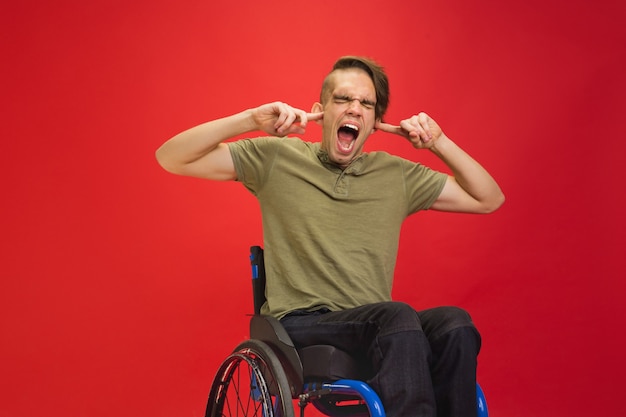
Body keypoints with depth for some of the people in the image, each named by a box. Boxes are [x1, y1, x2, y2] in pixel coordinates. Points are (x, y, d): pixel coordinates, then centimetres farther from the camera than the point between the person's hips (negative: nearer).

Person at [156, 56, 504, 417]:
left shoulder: (398, 176, 13)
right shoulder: (276, 157, 4)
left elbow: (489, 200, 16)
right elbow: (171, 158, 1)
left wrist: (438, 143, 2)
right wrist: (251, 120, -12)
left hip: (377, 326, 4)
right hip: (300, 324, -3)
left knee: (455, 326, -28)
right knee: (398, 317, -33)